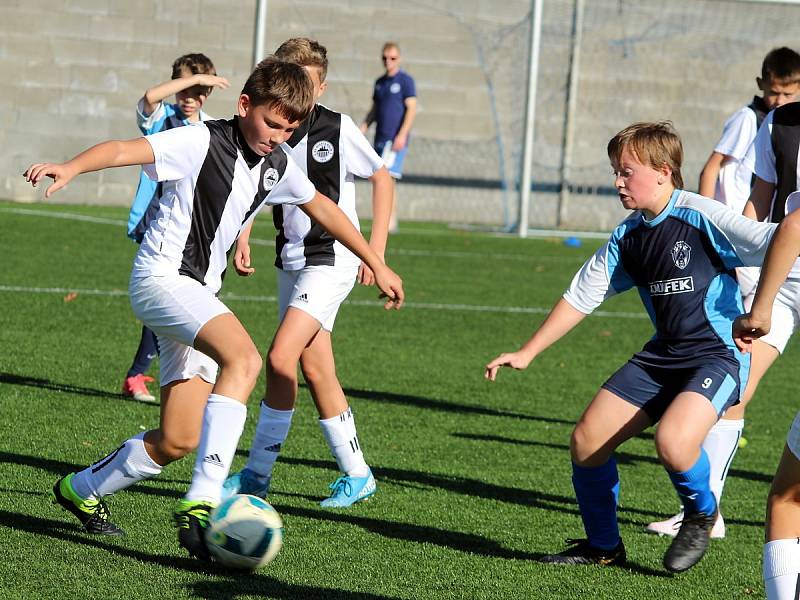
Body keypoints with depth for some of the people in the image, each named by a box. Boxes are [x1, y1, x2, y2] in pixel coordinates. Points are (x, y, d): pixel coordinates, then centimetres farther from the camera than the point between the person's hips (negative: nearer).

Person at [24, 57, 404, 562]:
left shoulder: (276, 164, 10)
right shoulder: (203, 143, -13)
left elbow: (321, 207, 27)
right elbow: (126, 150, -26)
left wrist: (377, 264, 31)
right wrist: (71, 167, -45)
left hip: (198, 293, 8)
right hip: (161, 278, -8)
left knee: (178, 442, 5)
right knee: (243, 358, -33)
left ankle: (82, 490, 30)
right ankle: (201, 504, -35)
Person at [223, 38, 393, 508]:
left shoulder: (338, 129, -13)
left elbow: (382, 179, 0)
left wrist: (377, 250, -4)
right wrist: (243, 237, 4)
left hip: (332, 260, -6)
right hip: (291, 261, 6)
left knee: (281, 359, -16)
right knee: (316, 370, 9)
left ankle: (258, 473, -7)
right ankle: (356, 475, 20)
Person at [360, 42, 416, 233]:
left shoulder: (405, 81, -3)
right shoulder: (379, 82, 17)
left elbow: (411, 109, -9)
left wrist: (402, 135, -18)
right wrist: (363, 129, 11)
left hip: (395, 139, -7)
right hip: (380, 139, 7)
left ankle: (390, 220, -17)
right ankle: (390, 221, 11)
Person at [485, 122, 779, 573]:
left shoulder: (700, 217, -14)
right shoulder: (628, 236, 8)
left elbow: (770, 242, -22)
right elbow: (582, 297, 14)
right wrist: (527, 353, 14)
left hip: (718, 353, -7)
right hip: (662, 354, 7)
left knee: (673, 441, -31)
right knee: (587, 441, 1)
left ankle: (702, 515, 3)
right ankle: (604, 546, 23)